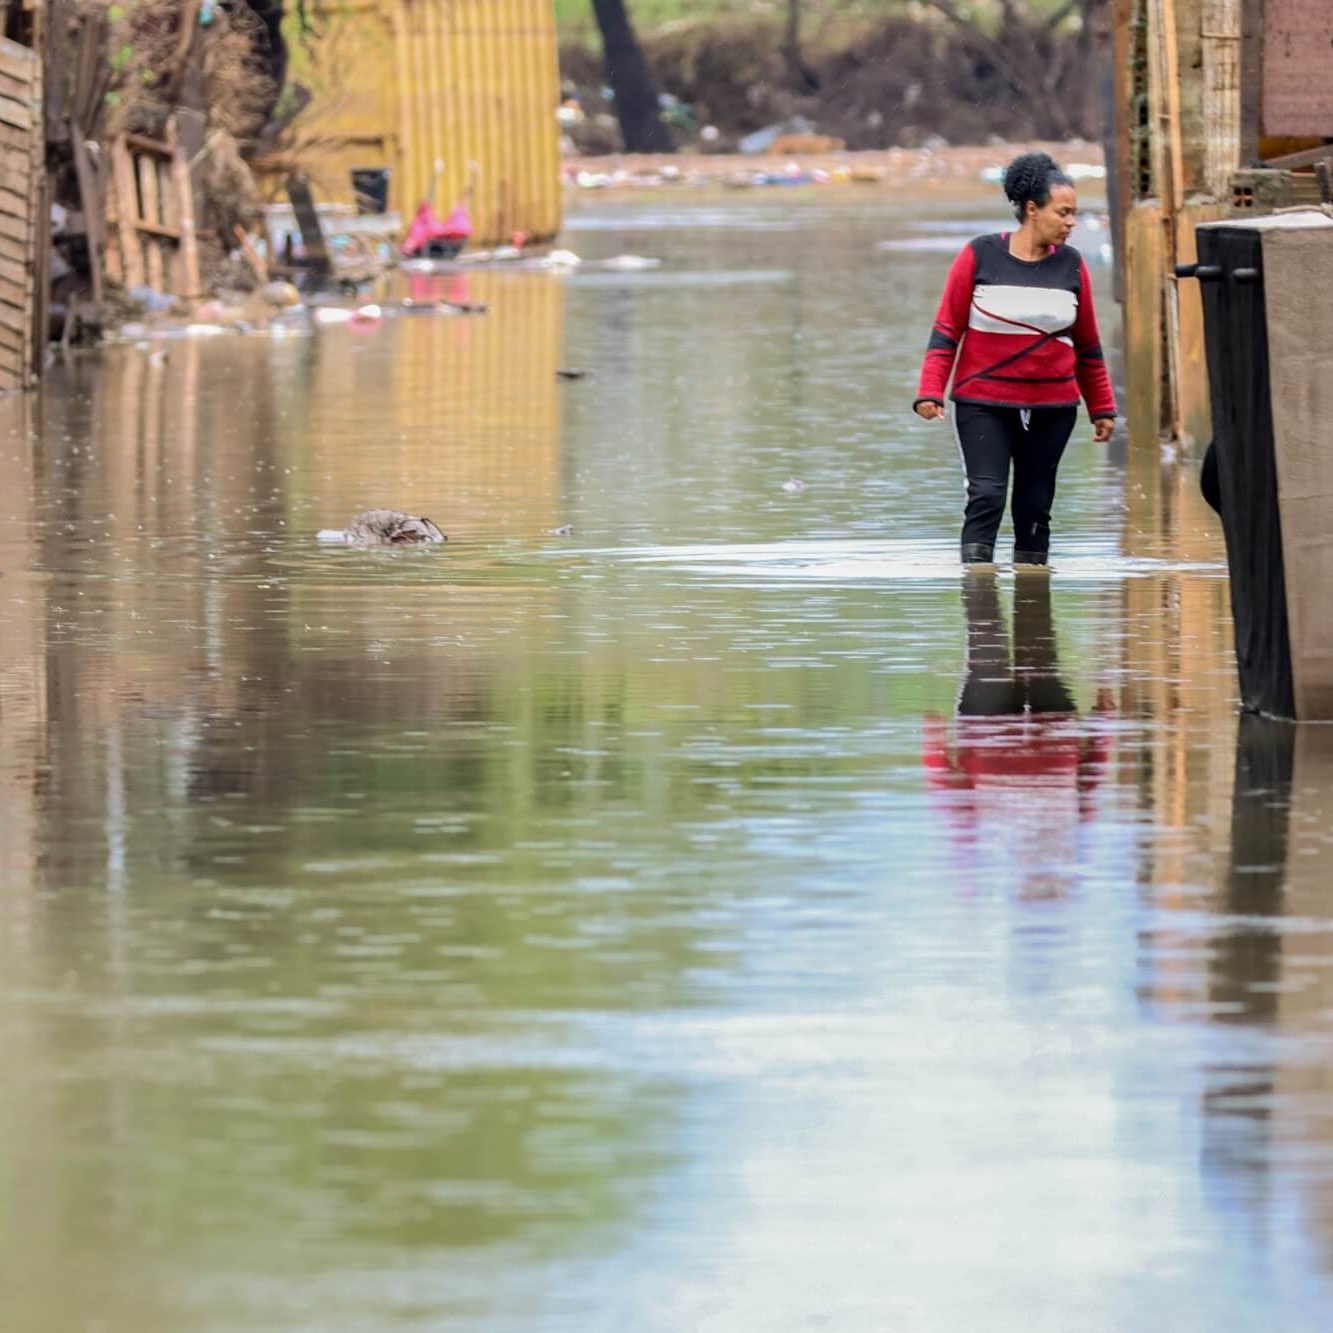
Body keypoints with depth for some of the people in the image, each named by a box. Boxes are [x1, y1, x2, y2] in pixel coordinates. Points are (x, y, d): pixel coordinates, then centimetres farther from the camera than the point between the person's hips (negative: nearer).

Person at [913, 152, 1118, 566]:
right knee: (987, 496, -13)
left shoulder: (1071, 265, 5)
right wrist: (930, 392, -10)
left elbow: (1087, 346, 13)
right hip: (983, 404, -3)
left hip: (1052, 408, 3)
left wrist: (1102, 408, 14)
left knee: (1035, 508, 7)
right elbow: (947, 330, -1)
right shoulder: (980, 256, -5)